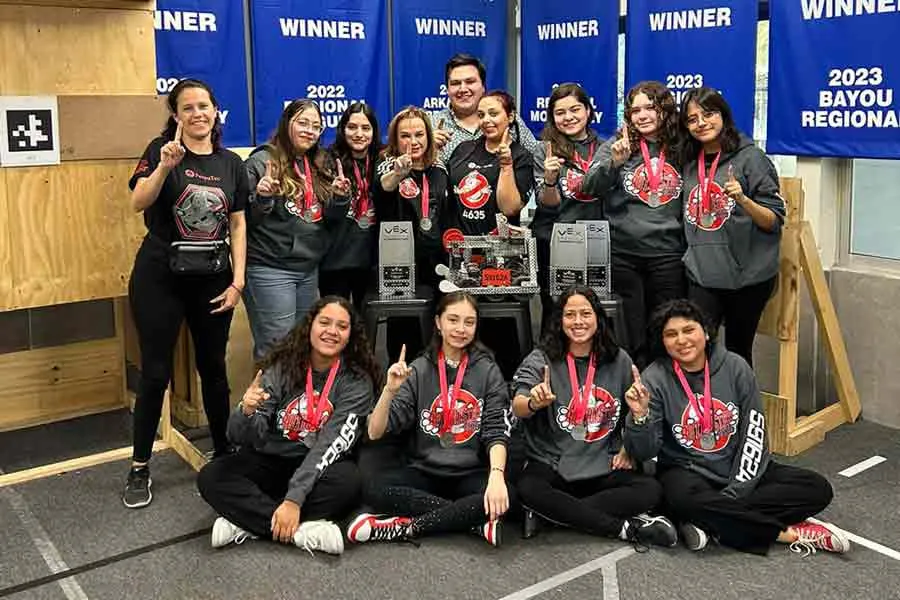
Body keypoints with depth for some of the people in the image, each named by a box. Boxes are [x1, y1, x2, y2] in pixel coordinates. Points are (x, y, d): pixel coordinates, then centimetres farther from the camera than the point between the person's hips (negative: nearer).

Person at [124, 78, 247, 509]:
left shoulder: (231, 163, 7)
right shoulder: (161, 150, -4)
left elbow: (238, 225, 7)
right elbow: (138, 203, -19)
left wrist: (238, 280, 0)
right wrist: (164, 165, -35)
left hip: (212, 280, 3)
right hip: (159, 278, -3)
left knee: (213, 368, 12)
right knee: (155, 373, 0)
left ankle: (224, 453, 27)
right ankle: (139, 469, 12)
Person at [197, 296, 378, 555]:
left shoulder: (357, 381, -10)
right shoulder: (282, 367, -6)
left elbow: (330, 445, -19)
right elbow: (242, 437, -9)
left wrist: (294, 499, -29)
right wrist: (246, 412, -33)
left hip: (318, 468, -2)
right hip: (268, 462, 2)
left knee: (347, 482, -33)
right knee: (210, 477, -21)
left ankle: (248, 524, -23)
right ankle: (302, 530, -27)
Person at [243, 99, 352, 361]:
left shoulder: (321, 165, 11)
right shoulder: (262, 161, -7)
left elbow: (331, 218, 13)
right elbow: (243, 218, -10)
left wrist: (341, 197, -6)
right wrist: (262, 198, -27)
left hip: (309, 268, 7)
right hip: (269, 268, -6)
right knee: (277, 345, -4)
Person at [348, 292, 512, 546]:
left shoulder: (488, 371, 2)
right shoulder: (419, 370, 1)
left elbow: (496, 432, -8)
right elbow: (375, 433, -5)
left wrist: (496, 475, -28)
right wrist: (390, 390, -23)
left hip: (471, 475, -1)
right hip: (423, 472, 1)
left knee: (500, 498, -33)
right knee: (374, 489, -28)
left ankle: (407, 527, -20)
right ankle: (477, 520, -21)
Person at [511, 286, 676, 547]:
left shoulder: (619, 360, 5)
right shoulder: (541, 359, -3)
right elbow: (517, 408, -18)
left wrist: (628, 449, 1)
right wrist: (534, 403, -41)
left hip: (604, 469, 2)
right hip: (551, 466, -2)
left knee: (650, 490, -23)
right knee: (527, 489, -34)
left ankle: (560, 513, -20)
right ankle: (625, 527, -25)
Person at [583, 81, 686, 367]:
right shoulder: (616, 147, 2)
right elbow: (589, 187, -11)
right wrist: (614, 163, -26)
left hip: (668, 255, 2)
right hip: (622, 254, -1)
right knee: (630, 336, 5)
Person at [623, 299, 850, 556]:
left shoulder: (735, 367, -4)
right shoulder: (655, 379, -11)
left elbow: (754, 433, -5)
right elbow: (643, 453, -11)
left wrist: (735, 491, -15)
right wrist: (639, 415, -31)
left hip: (738, 469, 4)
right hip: (687, 473, -3)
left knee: (818, 489, -13)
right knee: (685, 499, -37)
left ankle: (710, 523, -22)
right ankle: (790, 533, -21)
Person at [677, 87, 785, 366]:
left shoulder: (750, 157, -4)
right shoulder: (689, 163, 11)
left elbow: (774, 221, -7)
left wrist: (743, 200, -22)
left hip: (748, 275, -3)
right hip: (701, 274, 3)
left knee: (738, 352, 8)